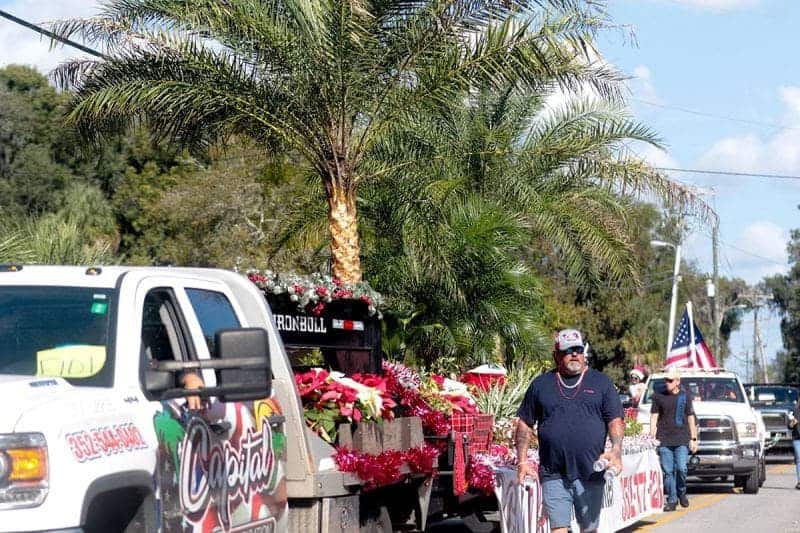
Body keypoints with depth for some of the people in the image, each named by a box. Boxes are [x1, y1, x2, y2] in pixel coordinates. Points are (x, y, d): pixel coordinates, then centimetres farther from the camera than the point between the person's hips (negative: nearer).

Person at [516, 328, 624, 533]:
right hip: (554, 475, 0)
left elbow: (615, 420, 3)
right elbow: (525, 424, 13)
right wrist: (522, 461, 4)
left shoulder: (600, 382, 8)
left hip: (591, 473, 0)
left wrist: (616, 450, -15)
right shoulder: (541, 384, 10)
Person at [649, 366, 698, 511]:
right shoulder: (659, 396, 8)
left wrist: (693, 439, 8)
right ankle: (672, 500, 6)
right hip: (664, 440, 1)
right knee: (668, 471, -2)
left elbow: (691, 419, 12)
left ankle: (682, 493, 14)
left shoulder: (685, 396, 8)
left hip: (682, 439, -1)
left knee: (681, 468, -10)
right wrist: (652, 438, 2)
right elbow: (654, 418, 9)